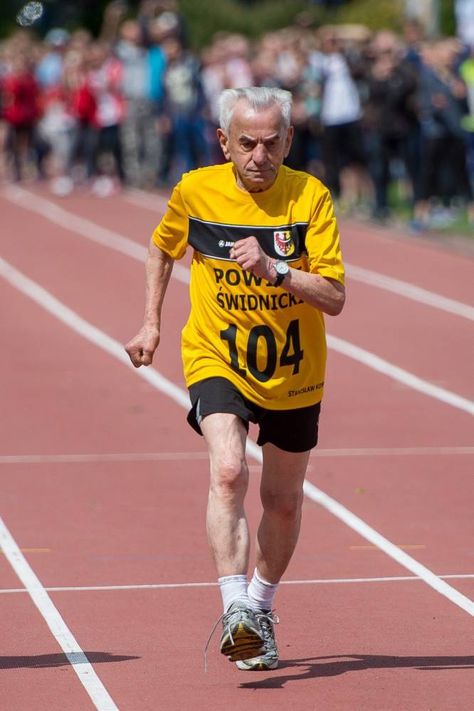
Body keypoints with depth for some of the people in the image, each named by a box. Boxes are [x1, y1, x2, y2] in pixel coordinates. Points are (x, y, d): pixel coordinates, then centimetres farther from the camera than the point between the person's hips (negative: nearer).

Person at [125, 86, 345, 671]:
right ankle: (235, 613, -34)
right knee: (228, 473, -27)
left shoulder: (310, 197, -14)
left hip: (294, 373, 1)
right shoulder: (195, 191, -8)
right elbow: (161, 249, 15)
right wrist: (151, 324, 10)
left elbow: (334, 298, -18)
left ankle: (260, 610, 38)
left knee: (283, 501, 14)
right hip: (217, 361, -1)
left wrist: (274, 269, -32)